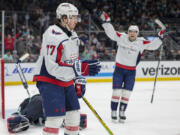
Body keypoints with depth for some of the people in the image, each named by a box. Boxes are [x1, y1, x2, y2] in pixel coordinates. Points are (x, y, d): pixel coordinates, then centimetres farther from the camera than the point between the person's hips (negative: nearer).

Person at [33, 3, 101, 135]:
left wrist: (79, 81, 13)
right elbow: (53, 67, -30)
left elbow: (75, 61, 19)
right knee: (56, 118, -16)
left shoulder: (72, 35, 7)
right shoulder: (53, 36, -24)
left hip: (66, 82, 9)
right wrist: (82, 68, -32)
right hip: (49, 81, -9)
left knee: (74, 114, 14)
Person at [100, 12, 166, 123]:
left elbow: (153, 45, -2)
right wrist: (106, 21, -10)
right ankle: (113, 113, 5)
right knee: (116, 92, -2)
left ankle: (122, 113, 16)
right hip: (119, 69, -1)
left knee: (126, 93, 5)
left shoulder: (141, 42, -3)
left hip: (131, 71, 1)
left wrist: (160, 37, -13)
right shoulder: (121, 37, -5)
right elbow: (111, 32, -3)